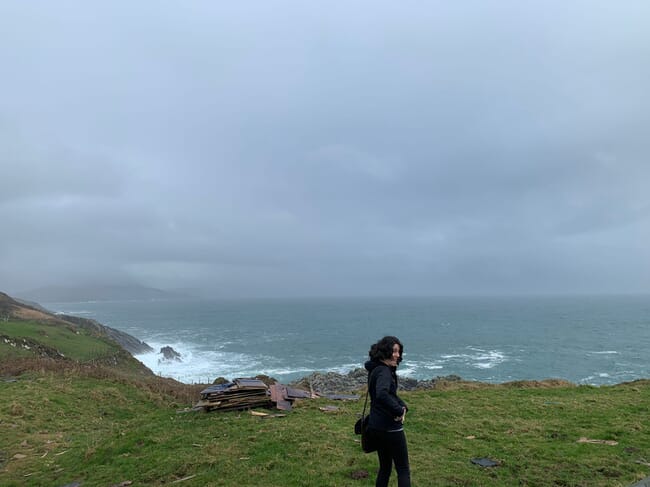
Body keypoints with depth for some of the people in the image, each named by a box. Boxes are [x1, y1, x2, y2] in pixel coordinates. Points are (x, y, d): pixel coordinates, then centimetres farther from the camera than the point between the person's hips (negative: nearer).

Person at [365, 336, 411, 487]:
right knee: (403, 470, 4)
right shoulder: (384, 371, -21)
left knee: (385, 467, 21)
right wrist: (399, 411, -27)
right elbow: (382, 394, -40)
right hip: (390, 427, -9)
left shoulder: (376, 369, 10)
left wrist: (402, 406, -2)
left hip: (375, 426, 9)